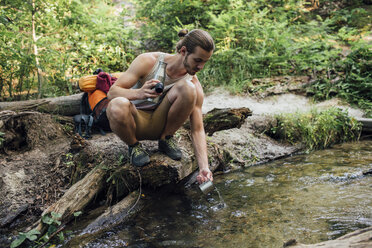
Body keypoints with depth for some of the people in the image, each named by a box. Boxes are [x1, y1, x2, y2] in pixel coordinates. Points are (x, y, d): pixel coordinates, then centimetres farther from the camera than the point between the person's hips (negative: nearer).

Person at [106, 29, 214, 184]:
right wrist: (138, 93, -41)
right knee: (117, 106, -40)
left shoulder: (194, 85, -12)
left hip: (159, 124, 2)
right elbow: (112, 92, -19)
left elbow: (197, 130, -11)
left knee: (188, 89, -26)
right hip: (133, 121, -2)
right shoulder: (148, 61, -18)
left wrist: (204, 167, -24)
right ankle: (133, 145, -7)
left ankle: (166, 139, -3)